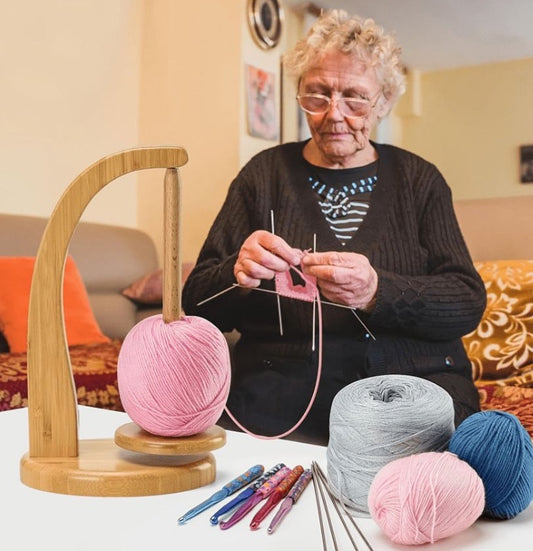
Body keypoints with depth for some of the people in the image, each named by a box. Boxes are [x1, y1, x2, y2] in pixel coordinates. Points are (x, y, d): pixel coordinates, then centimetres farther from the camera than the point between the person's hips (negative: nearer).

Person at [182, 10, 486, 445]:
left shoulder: (419, 180, 10)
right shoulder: (265, 175, 9)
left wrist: (378, 291, -19)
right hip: (284, 375, 0)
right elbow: (198, 306, 6)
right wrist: (238, 274, -17)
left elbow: (468, 302, -1)